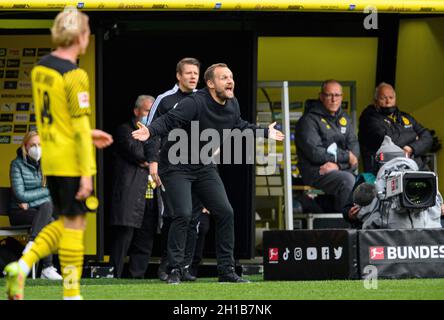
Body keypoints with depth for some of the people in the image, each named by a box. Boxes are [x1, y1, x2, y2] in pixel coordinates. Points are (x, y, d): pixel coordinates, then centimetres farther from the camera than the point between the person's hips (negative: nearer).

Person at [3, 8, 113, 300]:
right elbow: (80, 129, -18)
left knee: (67, 222, 18)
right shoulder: (75, 76, -17)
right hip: (72, 163, -8)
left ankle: (22, 267, 4)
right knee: (74, 225, 2)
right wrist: (86, 174, -16)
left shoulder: (40, 68, 8)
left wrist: (88, 134, 21)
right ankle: (71, 294, 7)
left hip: (50, 160, 8)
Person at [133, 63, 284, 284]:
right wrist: (150, 131, -51)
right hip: (176, 166, -7)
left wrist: (265, 133, 27)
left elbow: (239, 126, 20)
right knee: (183, 214, -20)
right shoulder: (195, 103, -24)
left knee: (225, 213, 1)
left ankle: (226, 270, 10)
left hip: (204, 167, 7)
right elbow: (168, 120, -33)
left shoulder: (232, 105, -1)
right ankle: (174, 270, -9)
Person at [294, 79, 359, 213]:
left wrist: (338, 164, -11)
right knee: (347, 180, -33)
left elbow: (354, 147, 9)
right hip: (315, 171, -6)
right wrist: (346, 156, -6)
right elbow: (315, 153, -13)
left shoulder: (344, 119, 19)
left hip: (342, 170, 6)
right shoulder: (309, 120, -2)